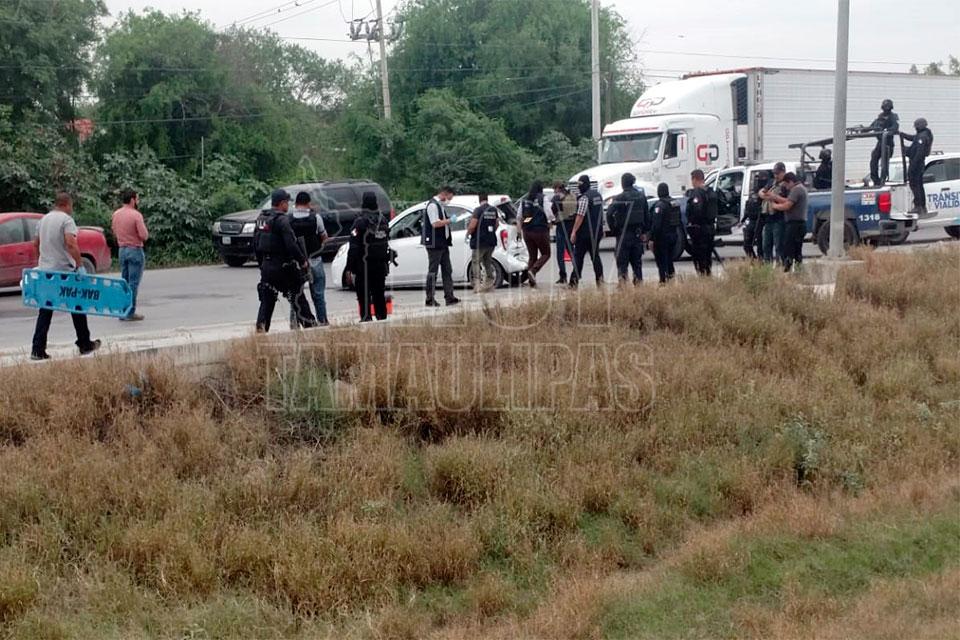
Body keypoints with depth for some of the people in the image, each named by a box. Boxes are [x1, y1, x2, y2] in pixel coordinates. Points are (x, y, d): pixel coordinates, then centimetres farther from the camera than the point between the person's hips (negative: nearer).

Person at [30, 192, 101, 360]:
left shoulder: (44, 219, 13)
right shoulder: (66, 219, -10)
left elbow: (36, 243, 21)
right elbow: (71, 243, -24)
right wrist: (80, 265, -23)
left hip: (45, 270, 6)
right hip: (64, 270, -6)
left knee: (45, 311, 5)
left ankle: (38, 350, -2)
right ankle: (85, 345, 17)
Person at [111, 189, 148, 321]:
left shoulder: (116, 214, 5)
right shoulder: (136, 215, -17)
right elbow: (144, 236, -19)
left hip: (122, 250, 7)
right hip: (135, 250, -7)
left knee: (124, 281, 15)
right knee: (133, 283, -3)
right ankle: (130, 313, -2)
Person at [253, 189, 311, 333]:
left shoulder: (261, 218, 10)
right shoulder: (281, 220, -16)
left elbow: (255, 245, 16)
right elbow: (291, 244, -21)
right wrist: (303, 261, -11)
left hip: (266, 266, 7)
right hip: (282, 266, -7)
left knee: (267, 299, 10)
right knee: (297, 297, 3)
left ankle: (261, 325, -4)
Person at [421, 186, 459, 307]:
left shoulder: (440, 205, 17)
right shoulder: (432, 205, -14)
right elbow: (435, 223, -22)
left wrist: (448, 220, 9)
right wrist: (450, 220, -15)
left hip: (443, 243, 10)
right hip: (434, 244, -10)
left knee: (447, 270, 8)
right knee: (433, 271, -4)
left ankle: (449, 297, 9)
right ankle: (430, 299, 2)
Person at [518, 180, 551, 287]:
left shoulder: (524, 200, 6)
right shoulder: (543, 199, -9)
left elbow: (519, 217, 11)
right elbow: (550, 215, -12)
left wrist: (521, 227, 26)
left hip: (527, 231, 5)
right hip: (540, 230, -5)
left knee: (532, 255, 13)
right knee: (545, 254, 7)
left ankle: (532, 280, 8)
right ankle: (533, 270, -16)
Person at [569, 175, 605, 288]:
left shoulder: (584, 198, -16)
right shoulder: (598, 195, 13)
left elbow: (580, 216, -19)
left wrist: (574, 231, -17)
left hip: (585, 232, -8)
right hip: (597, 231, 8)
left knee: (578, 256, -3)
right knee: (595, 255, 12)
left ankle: (574, 281, -4)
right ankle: (600, 279, 5)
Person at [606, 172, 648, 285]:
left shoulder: (620, 198, -12)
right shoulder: (641, 196, 6)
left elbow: (609, 214, -21)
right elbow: (647, 215, 9)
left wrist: (613, 229, -10)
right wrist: (644, 232, 14)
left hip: (624, 233, -5)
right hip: (638, 232, 5)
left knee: (622, 260, -1)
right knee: (637, 260, 13)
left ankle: (622, 280, -10)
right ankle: (638, 280, 14)